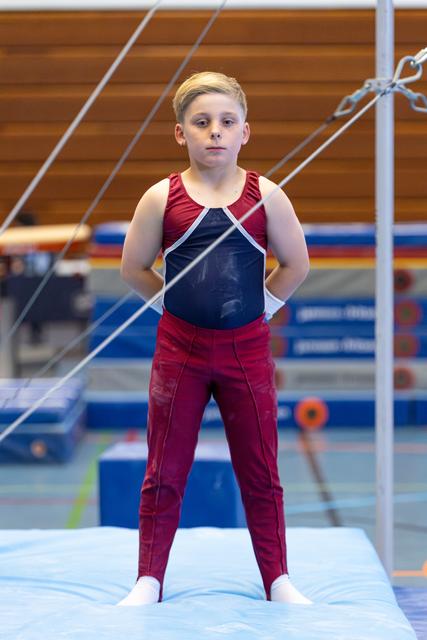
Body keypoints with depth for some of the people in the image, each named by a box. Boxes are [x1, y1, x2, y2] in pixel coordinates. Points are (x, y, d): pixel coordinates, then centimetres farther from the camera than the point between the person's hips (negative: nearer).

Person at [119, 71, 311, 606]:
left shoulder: (265, 196, -4)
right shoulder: (162, 199, -5)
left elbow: (295, 265, 6)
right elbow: (134, 268, 5)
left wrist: (263, 302, 2)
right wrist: (175, 302, 3)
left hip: (247, 348, 0)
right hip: (179, 348, 0)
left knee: (260, 471, 9)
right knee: (165, 472, 7)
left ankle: (277, 579, 20)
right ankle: (148, 582, 16)